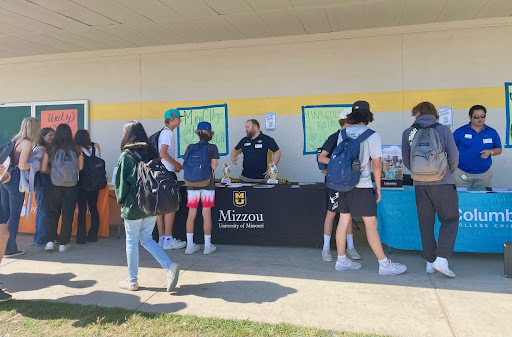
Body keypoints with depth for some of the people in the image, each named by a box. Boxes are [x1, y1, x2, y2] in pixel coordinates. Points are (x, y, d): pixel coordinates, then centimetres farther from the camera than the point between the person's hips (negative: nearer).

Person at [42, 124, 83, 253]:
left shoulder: (51, 149, -3)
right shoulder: (76, 150, -4)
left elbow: (43, 168, -3)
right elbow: (81, 167, -3)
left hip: (55, 186, 1)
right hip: (71, 187, 0)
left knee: (52, 213, 15)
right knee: (68, 215, 7)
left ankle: (50, 241, 13)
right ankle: (63, 243, 12)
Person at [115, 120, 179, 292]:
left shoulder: (126, 155, -12)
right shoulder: (152, 152, 4)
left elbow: (121, 182, -11)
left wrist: (120, 199, 6)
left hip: (133, 206, -5)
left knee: (132, 242, 8)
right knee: (147, 239, 17)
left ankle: (132, 281, 19)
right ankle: (170, 267, 1)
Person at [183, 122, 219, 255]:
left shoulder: (190, 147, 5)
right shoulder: (212, 147, -3)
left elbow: (185, 165, 6)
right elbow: (214, 166, -10)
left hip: (192, 184, 3)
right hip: (207, 183, -3)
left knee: (191, 214, 7)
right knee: (206, 214, 2)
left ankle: (190, 245, 12)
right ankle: (208, 246, 8)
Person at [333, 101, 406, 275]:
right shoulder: (372, 135, -7)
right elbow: (376, 164, -7)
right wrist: (378, 188, 1)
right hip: (362, 185, -6)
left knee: (344, 220, 10)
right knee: (371, 223, -2)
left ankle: (341, 261, 19)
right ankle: (384, 264, 6)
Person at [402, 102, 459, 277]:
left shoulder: (408, 133, 5)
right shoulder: (443, 130, 0)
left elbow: (406, 160, 7)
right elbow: (453, 155, -2)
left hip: (420, 184, 3)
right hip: (442, 183, -2)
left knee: (425, 223, 10)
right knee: (450, 220, 6)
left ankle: (430, 261, 15)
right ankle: (442, 258, -7)